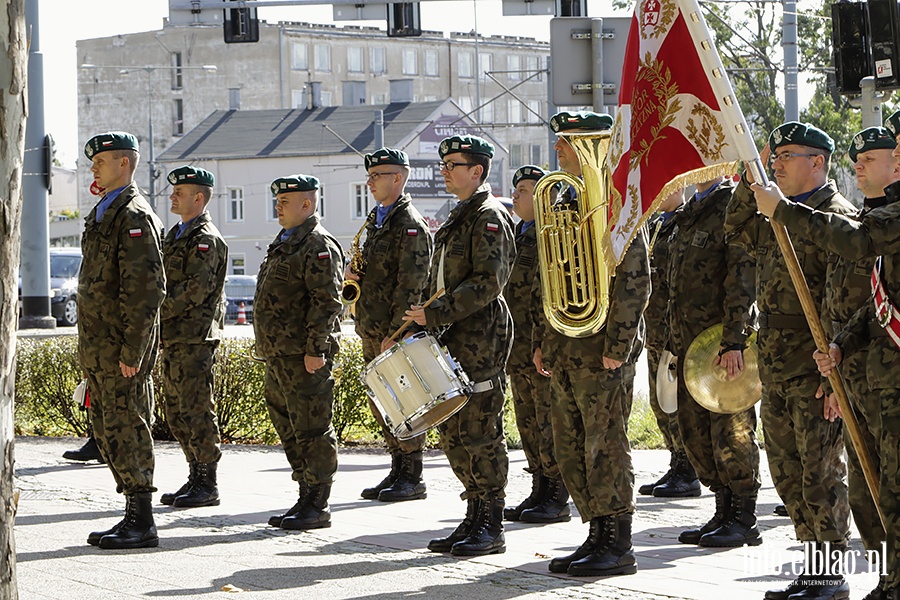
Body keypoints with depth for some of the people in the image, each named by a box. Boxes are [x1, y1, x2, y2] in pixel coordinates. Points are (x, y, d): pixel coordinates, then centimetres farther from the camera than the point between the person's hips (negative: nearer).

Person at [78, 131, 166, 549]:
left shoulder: (135, 216, -12)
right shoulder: (101, 214, 19)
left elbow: (147, 288, -19)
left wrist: (131, 350, -21)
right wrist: (89, 352, 18)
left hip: (122, 348, -10)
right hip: (97, 349, 10)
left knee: (127, 431, -7)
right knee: (108, 432, 11)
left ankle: (141, 523, -2)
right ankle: (133, 516, 17)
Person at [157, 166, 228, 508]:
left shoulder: (206, 239, -11)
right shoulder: (176, 236, 19)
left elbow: (196, 289, -19)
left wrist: (158, 312, -17)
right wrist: (155, 313, 8)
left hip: (195, 338, -10)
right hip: (172, 338, 10)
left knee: (196, 410, -7)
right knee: (175, 411, 11)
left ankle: (208, 486, -3)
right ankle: (196, 479, 17)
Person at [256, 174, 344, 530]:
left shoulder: (319, 246, -11)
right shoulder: (283, 243, 20)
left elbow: (327, 302, -18)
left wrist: (315, 349, -22)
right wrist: (266, 346, 22)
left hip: (305, 357, -10)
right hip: (278, 354, 10)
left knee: (311, 430, -6)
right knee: (288, 428, 13)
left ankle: (318, 507, -2)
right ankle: (306, 499, 21)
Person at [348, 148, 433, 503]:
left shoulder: (411, 224, -13)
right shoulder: (376, 220, 16)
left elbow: (410, 286, -18)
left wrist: (395, 333, -22)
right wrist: (352, 269, 6)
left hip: (399, 330, -9)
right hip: (372, 328, 9)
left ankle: (412, 479, 0)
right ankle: (398, 471, 19)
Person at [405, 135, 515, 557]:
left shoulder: (489, 216, -10)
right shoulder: (458, 218, 20)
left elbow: (489, 282, -19)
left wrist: (435, 314, -21)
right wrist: (422, 318, 15)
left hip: (481, 339, -10)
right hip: (454, 339, 10)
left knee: (479, 431, -7)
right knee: (452, 431, 9)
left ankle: (491, 528, -2)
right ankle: (474, 519, 16)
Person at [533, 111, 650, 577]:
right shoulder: (567, 203, 18)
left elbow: (635, 281, -16)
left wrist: (617, 346, -19)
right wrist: (543, 341, 18)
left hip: (602, 349, -9)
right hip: (566, 349, 9)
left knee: (604, 445, -5)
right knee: (571, 448, 10)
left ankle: (618, 547, 1)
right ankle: (598, 537, 19)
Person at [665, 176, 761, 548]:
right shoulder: (689, 213, 17)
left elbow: (742, 277, -17)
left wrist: (733, 342, -22)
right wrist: (673, 340, 18)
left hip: (724, 344, -9)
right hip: (690, 342, 9)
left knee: (731, 429, -4)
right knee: (694, 429, 10)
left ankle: (744, 520, 4)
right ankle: (724, 511, 19)